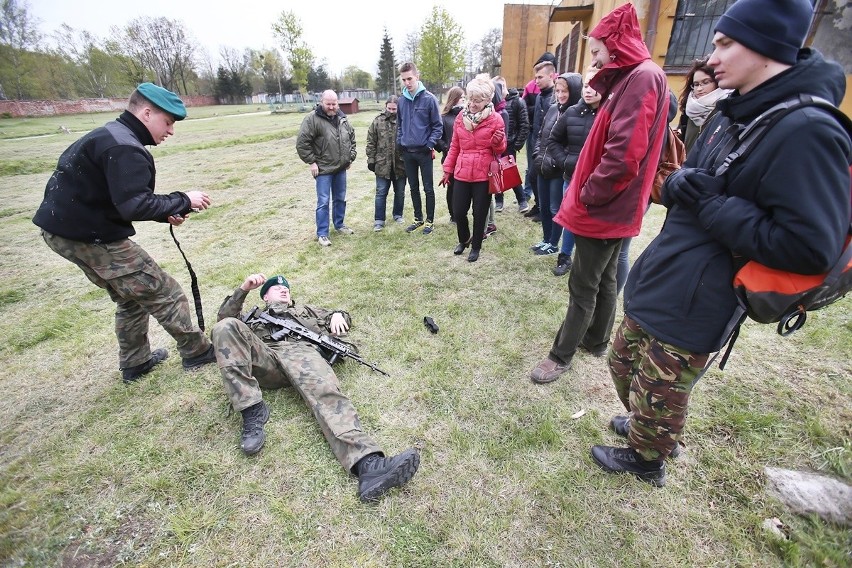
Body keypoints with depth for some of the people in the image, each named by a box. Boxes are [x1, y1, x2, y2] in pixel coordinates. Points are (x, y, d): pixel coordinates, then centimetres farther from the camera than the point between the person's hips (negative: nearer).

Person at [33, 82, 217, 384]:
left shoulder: (111, 135, 14)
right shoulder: (124, 147, -20)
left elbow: (121, 198, 15)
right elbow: (135, 206, -29)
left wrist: (165, 213, 4)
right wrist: (183, 201, -18)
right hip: (88, 235, -11)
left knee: (132, 296, 20)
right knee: (163, 293, -4)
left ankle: (135, 362, 30)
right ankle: (197, 351, 9)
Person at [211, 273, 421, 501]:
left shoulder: (304, 309, 43)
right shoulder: (255, 317, 42)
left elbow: (342, 319, 38)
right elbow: (225, 317, 24)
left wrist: (337, 315, 13)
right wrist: (243, 288, 11)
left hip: (301, 350, -1)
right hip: (263, 358, 1)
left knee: (326, 391, -34)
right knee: (225, 327, -26)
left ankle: (367, 465, -58)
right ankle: (253, 411, -31)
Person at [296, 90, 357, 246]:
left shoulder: (342, 118, 8)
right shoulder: (312, 119, -12)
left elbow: (352, 138, 20)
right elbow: (302, 143, -13)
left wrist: (351, 156, 12)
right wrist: (311, 162, -13)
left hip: (341, 168, 6)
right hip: (323, 169, -6)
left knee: (340, 199, 15)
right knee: (323, 202, -4)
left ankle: (339, 225, 33)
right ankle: (322, 234, 4)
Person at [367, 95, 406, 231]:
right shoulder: (378, 121, 1)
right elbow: (371, 142, 4)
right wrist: (371, 160, 0)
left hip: (400, 164, 0)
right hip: (382, 165, 0)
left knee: (400, 192, 13)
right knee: (381, 193, 3)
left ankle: (398, 215, 31)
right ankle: (379, 220, 9)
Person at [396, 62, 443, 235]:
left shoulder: (429, 99, -8)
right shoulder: (402, 100, 6)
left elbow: (437, 126, -5)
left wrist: (430, 144, -13)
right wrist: (400, 141, 5)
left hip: (424, 152, -5)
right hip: (407, 152, 5)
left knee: (428, 188, 3)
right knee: (413, 187, 13)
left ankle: (430, 220, 16)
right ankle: (418, 218, 27)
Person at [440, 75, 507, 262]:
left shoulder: (495, 119, -4)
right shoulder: (461, 117, 6)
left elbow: (500, 150, 1)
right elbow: (455, 147, 13)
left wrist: (498, 141, -21)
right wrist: (447, 169, 12)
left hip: (484, 175, -3)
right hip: (462, 173, 3)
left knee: (479, 213, 5)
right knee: (458, 211, 6)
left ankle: (476, 247, 25)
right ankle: (464, 240, 34)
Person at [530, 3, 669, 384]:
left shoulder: (641, 78, -15)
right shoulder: (629, 79, 16)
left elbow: (623, 156, -26)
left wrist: (587, 197, -15)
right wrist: (589, 193, 11)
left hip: (604, 209, -10)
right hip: (612, 206, 10)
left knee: (583, 286, -2)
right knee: (603, 278, 17)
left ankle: (561, 356, 11)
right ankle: (597, 341, 33)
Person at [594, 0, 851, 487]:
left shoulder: (807, 130, -20)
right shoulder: (734, 114, 9)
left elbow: (811, 246, -25)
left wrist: (711, 203, -22)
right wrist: (680, 185, -7)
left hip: (693, 305, -9)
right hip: (659, 282, 9)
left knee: (659, 393, 13)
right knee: (625, 363, 25)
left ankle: (647, 460, 41)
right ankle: (643, 426, 52)